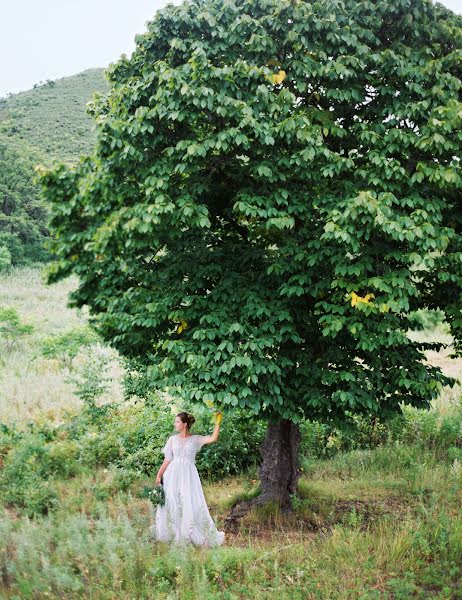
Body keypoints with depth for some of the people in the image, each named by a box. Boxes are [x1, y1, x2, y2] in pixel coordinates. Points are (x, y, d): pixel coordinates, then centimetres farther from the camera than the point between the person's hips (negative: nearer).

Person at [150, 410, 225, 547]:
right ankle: (173, 535, 13)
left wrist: (217, 423, -17)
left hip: (189, 475, -2)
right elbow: (167, 460, 8)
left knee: (191, 504, -5)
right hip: (173, 474, 2)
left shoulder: (195, 439, 1)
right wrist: (159, 475, 2)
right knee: (172, 504, 2)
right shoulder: (173, 439, 7)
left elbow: (213, 438, -13)